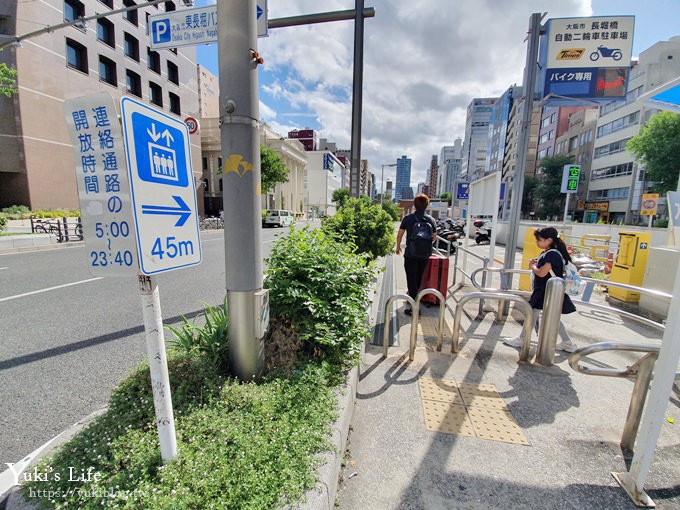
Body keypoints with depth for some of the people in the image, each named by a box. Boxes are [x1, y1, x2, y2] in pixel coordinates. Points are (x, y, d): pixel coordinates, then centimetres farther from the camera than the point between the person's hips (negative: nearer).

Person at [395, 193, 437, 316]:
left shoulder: (408, 218, -7)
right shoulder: (431, 220, 2)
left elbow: (400, 234, -3)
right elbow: (434, 237, 10)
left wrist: (398, 246, 14)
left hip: (411, 254, -4)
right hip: (425, 255, 4)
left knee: (412, 280, 3)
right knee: (419, 279, 21)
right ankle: (414, 299, 40)